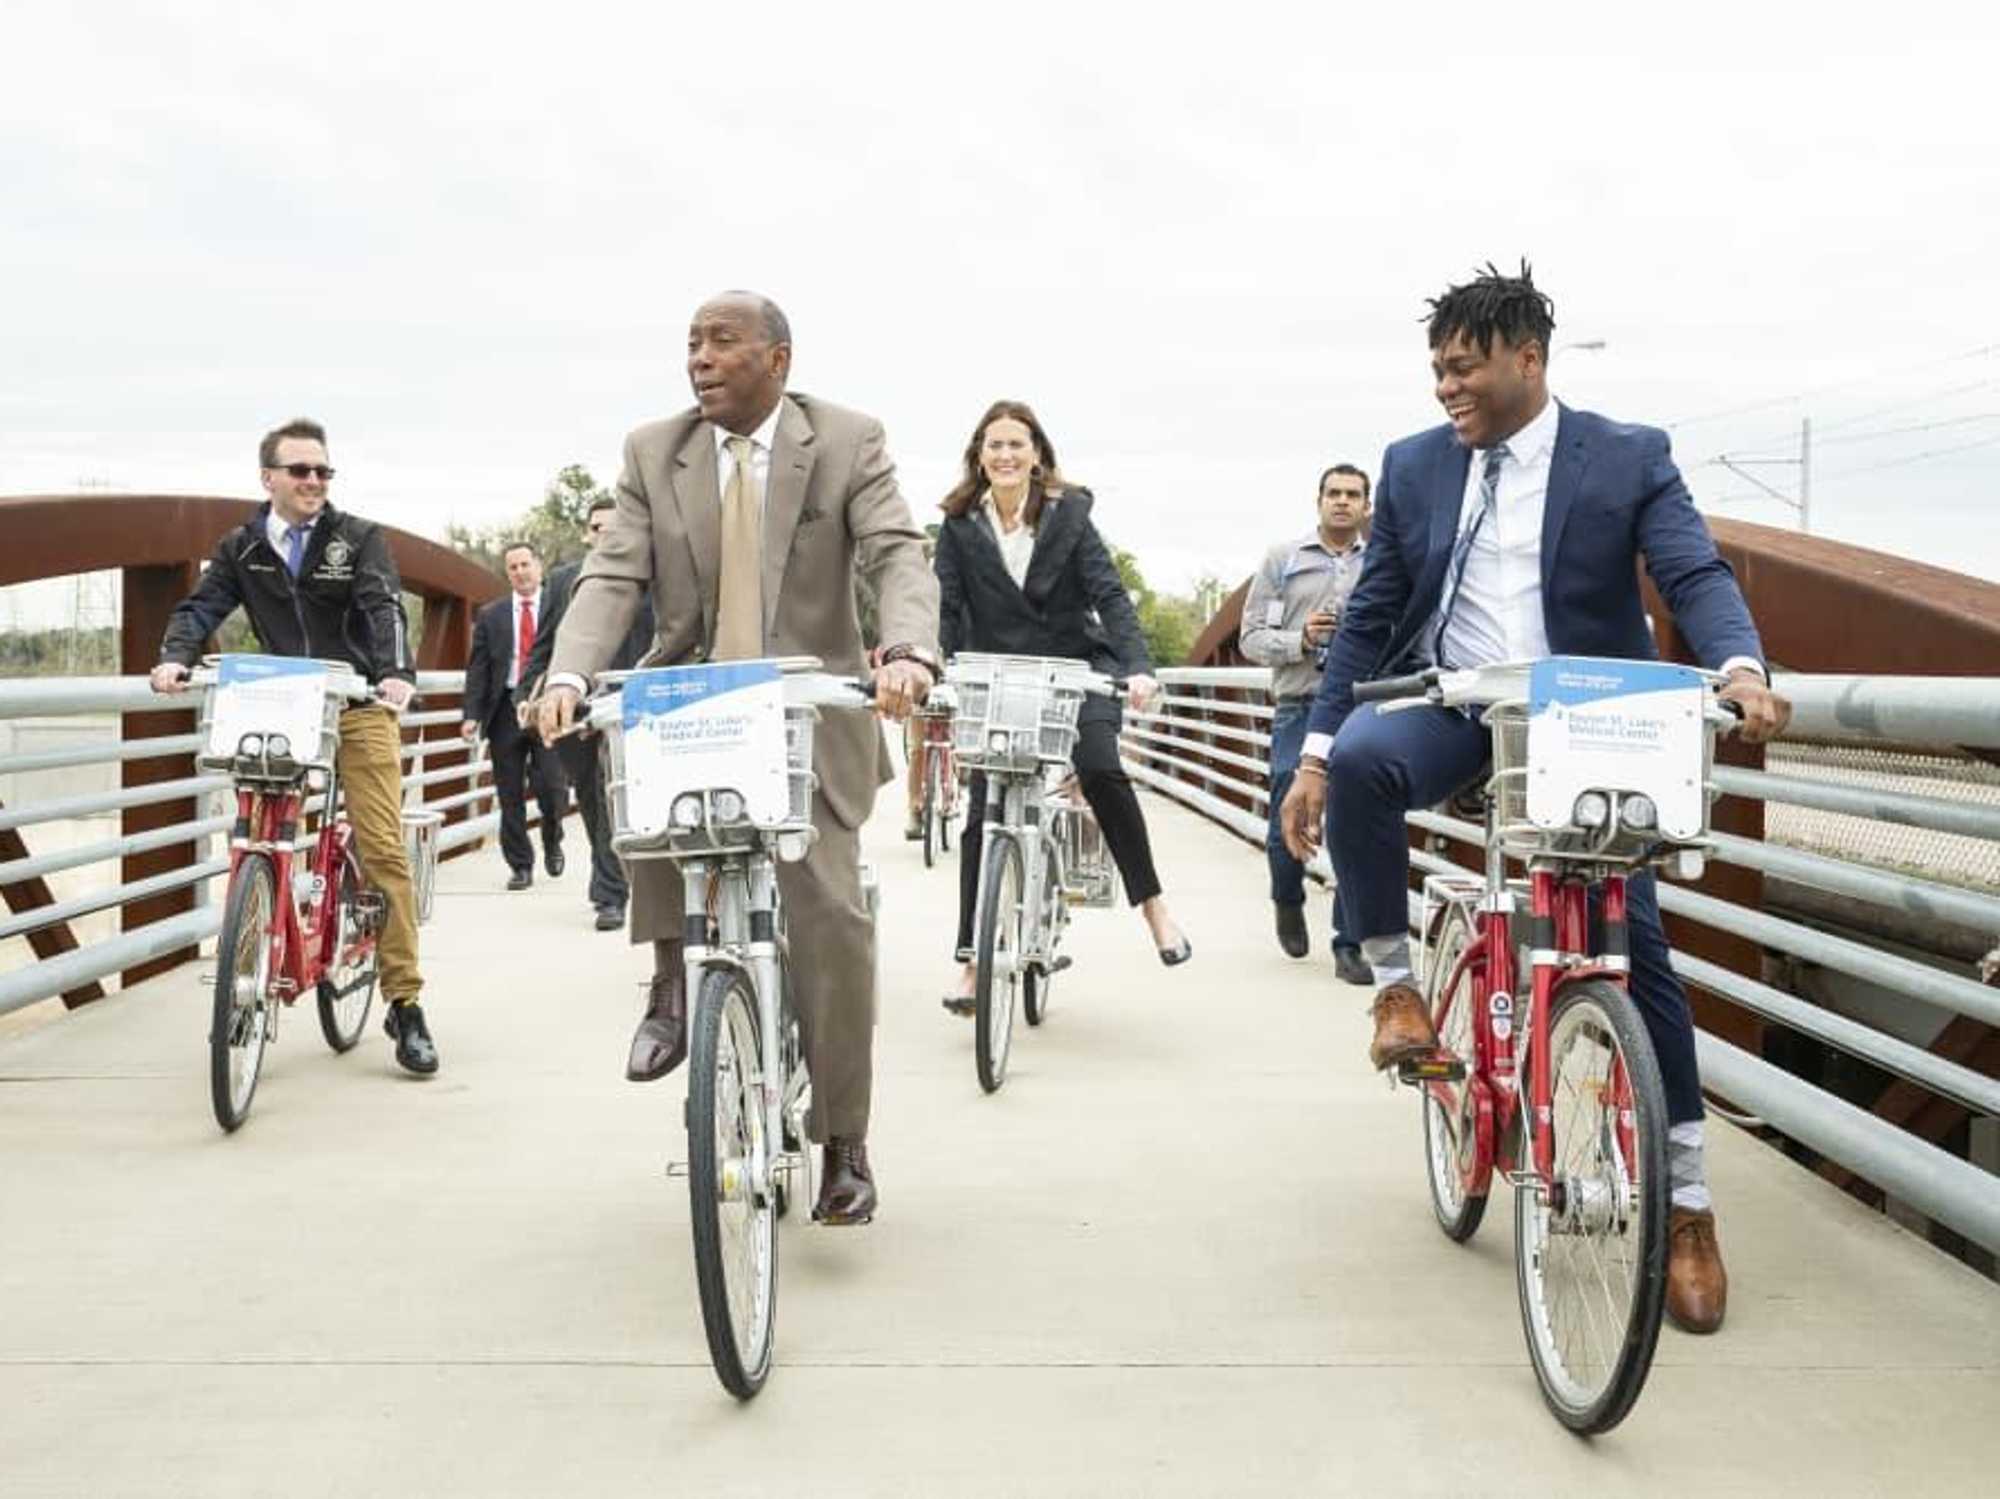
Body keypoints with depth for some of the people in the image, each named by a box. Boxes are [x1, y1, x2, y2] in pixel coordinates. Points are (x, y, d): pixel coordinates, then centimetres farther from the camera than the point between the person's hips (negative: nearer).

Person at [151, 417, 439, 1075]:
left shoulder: (360, 538, 0)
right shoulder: (242, 547, 8)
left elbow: (384, 608, -14)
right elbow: (202, 607, -1)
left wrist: (395, 672, -33)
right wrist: (175, 658, -22)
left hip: (358, 707, -2)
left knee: (383, 848, -9)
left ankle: (405, 1003, -5)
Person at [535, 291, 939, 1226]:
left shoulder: (848, 443, -3)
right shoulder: (653, 453, 3)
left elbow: (897, 556, -15)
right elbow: (613, 576, -6)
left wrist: (908, 653, -37)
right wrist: (568, 673, -26)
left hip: (808, 714, -2)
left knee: (832, 918, -10)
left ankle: (843, 1146, 7)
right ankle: (673, 979, -12)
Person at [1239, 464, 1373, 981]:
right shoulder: (1283, 559, 10)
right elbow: (1251, 636, 5)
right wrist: (1301, 639, -11)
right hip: (1299, 709, 0)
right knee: (1288, 825, 3)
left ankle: (1349, 945, 4)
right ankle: (1288, 903, 34)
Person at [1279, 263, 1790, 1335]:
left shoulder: (1628, 458, -2)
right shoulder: (1414, 466, 6)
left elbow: (1696, 575, -13)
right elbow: (1370, 616, 7)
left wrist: (1739, 667, -35)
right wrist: (1315, 752, 2)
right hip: (1455, 712, 2)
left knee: (1634, 946, -5)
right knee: (1360, 762, -33)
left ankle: (1686, 1204, 9)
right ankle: (1395, 984, -11)